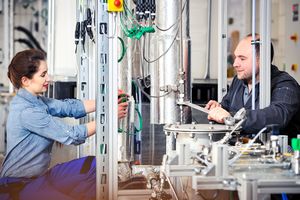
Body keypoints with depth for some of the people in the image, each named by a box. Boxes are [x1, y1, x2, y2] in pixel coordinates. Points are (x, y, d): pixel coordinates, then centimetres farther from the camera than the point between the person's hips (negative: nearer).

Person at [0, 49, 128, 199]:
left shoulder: (35, 101, 5)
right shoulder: (26, 111, -24)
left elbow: (70, 107, -1)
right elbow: (72, 135, -22)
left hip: (39, 176, 9)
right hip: (19, 186, -9)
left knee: (93, 165, 0)